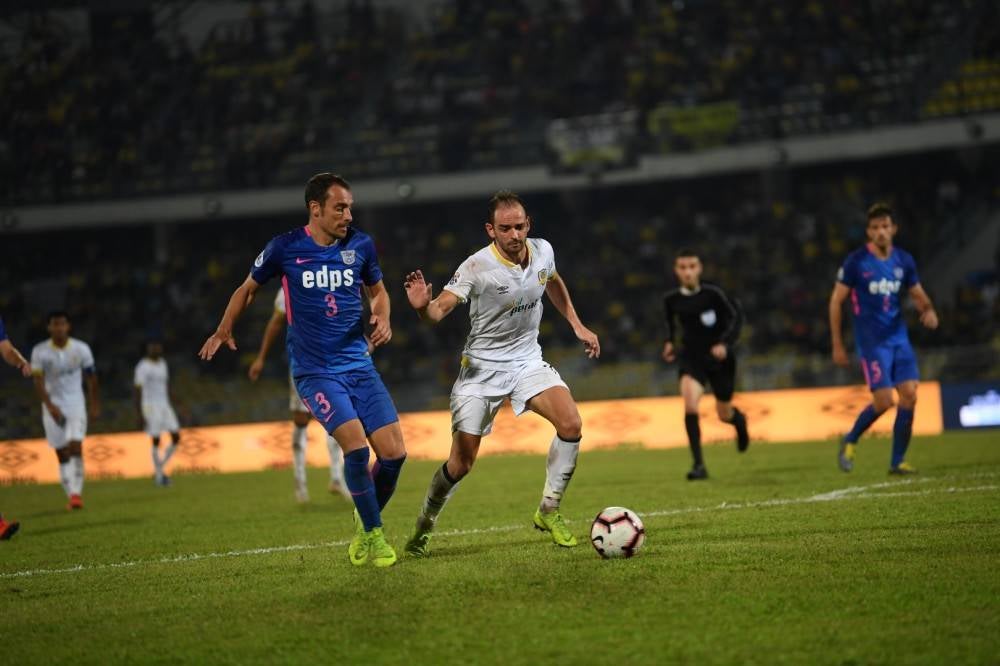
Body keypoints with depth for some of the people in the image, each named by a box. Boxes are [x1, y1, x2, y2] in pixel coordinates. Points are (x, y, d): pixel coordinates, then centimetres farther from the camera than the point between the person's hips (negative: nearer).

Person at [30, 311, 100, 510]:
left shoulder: (81, 349, -5)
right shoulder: (40, 352, -8)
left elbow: (91, 377, 7)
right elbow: (39, 382, -10)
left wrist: (95, 404, 13)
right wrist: (50, 406, -21)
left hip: (76, 404, 0)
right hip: (52, 406, 1)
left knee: (75, 447, -16)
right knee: (62, 454, 2)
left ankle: (77, 492, -13)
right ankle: (71, 495, 9)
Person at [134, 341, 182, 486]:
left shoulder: (162, 364, 12)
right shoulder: (142, 367, -11)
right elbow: (138, 391, -12)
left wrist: (169, 407, 20)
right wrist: (140, 415, -16)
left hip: (165, 405, 7)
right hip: (150, 407, -7)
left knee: (176, 437, -1)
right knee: (156, 440, -6)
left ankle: (160, 469, 13)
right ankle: (159, 475, 6)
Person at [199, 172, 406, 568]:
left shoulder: (361, 245, 2)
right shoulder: (285, 248, -5)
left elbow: (377, 289, 20)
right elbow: (248, 288, 13)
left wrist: (382, 319, 1)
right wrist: (223, 331, 16)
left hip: (359, 364, 3)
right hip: (314, 371, -3)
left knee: (394, 452, -7)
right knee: (355, 443, -23)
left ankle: (367, 518, 21)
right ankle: (372, 534, -4)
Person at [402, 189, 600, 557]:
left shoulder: (542, 251, -5)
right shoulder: (476, 267, -21)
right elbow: (440, 310, -29)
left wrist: (577, 325, 18)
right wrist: (423, 306, -51)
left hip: (528, 360, 4)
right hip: (482, 365, -4)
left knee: (571, 425, -20)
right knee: (461, 463, -5)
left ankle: (548, 511, -2)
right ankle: (423, 527, 20)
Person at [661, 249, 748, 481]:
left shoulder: (713, 293, -15)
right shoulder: (671, 299, -5)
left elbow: (736, 317, -10)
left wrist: (725, 343, -22)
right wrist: (669, 342, 3)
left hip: (719, 357, -1)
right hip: (691, 356, 1)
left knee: (724, 414, 13)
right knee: (690, 404, -26)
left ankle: (739, 420, 54)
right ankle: (698, 464, -21)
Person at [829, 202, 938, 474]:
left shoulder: (904, 261, 6)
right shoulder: (856, 261, -7)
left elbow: (918, 294, 17)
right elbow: (836, 301, -2)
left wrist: (928, 310, -8)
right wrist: (837, 344, -3)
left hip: (899, 337, 5)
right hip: (872, 341, -5)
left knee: (909, 395, -6)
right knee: (883, 400, -12)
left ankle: (897, 461, 5)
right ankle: (850, 441, 15)